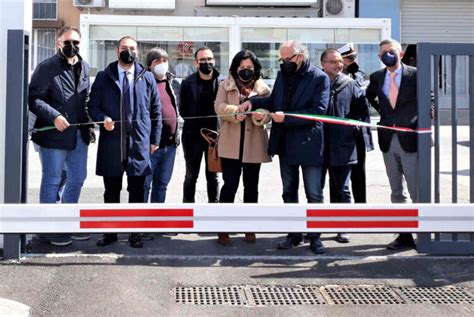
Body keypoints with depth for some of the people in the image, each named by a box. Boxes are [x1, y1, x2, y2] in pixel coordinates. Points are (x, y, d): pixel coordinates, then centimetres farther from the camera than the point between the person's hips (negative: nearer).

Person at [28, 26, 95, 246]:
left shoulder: (84, 67, 12)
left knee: (77, 179, 14)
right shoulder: (47, 68, -7)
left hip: (79, 134, 7)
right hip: (53, 134, -6)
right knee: (52, 181, 2)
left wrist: (89, 124, 6)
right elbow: (34, 99, -11)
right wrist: (54, 116, -23)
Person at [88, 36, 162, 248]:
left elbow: (156, 110, 11)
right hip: (111, 143, 0)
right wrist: (103, 118, -13)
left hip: (139, 143, 0)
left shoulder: (147, 78, 9)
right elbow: (93, 105, 9)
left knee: (137, 191, 4)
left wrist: (155, 139, 6)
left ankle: (135, 233, 15)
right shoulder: (103, 77, 8)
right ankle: (110, 232, 18)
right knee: (111, 190, 7)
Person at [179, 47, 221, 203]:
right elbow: (183, 109, 4)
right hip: (193, 136, 0)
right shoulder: (188, 83, -2)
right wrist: (193, 124, -1)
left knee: (213, 176, 10)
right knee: (191, 176, 9)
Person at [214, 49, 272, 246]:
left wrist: (263, 115, -23)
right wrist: (236, 111, -25)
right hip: (231, 144, -2)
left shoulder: (263, 88, 9)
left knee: (251, 186, 10)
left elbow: (270, 110, 0)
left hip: (254, 145, 2)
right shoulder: (226, 86, 6)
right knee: (230, 184, -5)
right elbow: (219, 107, -7)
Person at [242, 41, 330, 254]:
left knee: (314, 194, 1)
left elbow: (319, 110, -18)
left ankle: (315, 236, 11)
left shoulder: (319, 78, -10)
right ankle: (294, 234, 25)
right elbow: (273, 100, 16)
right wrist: (253, 102, -3)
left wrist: (287, 118, -23)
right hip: (285, 143, 6)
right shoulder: (282, 75, 9)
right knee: (289, 192, 14)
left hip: (308, 144, -6)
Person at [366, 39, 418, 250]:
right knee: (396, 192, 10)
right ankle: (404, 235, 18)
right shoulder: (376, 77, 8)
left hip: (409, 140, -4)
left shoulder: (414, 75, -5)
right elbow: (370, 96, 27)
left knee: (417, 191, -2)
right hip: (388, 140, 5)